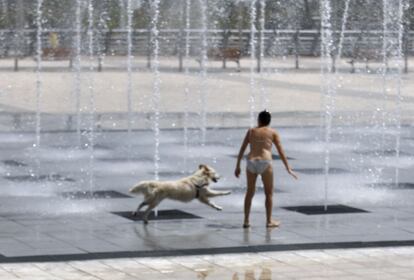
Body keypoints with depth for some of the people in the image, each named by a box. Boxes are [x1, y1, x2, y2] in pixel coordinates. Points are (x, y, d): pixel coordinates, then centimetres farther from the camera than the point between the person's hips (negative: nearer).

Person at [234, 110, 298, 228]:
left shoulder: (251, 131, 13)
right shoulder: (272, 132, 7)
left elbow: (242, 149, 11)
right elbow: (281, 152, 4)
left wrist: (238, 166, 17)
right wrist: (288, 168, 9)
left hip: (251, 162, 3)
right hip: (264, 163, -3)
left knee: (250, 192, 14)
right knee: (269, 193, 11)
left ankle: (246, 221, 15)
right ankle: (269, 221, 13)